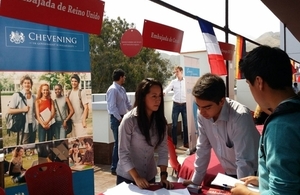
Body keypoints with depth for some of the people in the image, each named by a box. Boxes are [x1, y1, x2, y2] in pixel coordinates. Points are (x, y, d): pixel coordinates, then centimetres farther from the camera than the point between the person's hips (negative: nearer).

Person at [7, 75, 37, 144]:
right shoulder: (17, 95, -5)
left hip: (33, 126, 5)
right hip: (23, 127, -5)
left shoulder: (34, 97, 10)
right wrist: (23, 110, -16)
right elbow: (9, 111, -9)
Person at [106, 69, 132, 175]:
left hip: (123, 118, 9)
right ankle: (114, 168, 8)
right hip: (117, 119, -9)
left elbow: (127, 103, 16)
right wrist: (120, 119, -19)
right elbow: (113, 107, -21)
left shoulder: (122, 89, 13)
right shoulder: (113, 89, -15)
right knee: (118, 143, -4)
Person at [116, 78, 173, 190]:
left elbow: (163, 149, -6)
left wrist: (163, 175, -15)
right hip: (127, 176, -4)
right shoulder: (129, 120, -20)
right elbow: (123, 153, -17)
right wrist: (136, 177, -22)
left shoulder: (160, 120, -5)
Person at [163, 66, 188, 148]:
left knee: (185, 124, 7)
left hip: (184, 104, 0)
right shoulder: (173, 82, 4)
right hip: (176, 105, 0)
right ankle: (174, 143, 12)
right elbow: (167, 89, -9)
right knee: (174, 124, 3)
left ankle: (186, 142, 19)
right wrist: (162, 93, -29)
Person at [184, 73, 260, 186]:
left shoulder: (240, 117, -31)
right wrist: (195, 180, 2)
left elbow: (245, 161, -27)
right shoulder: (202, 114, -14)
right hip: (230, 173, 5)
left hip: (252, 174, -4)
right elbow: (202, 148, -3)